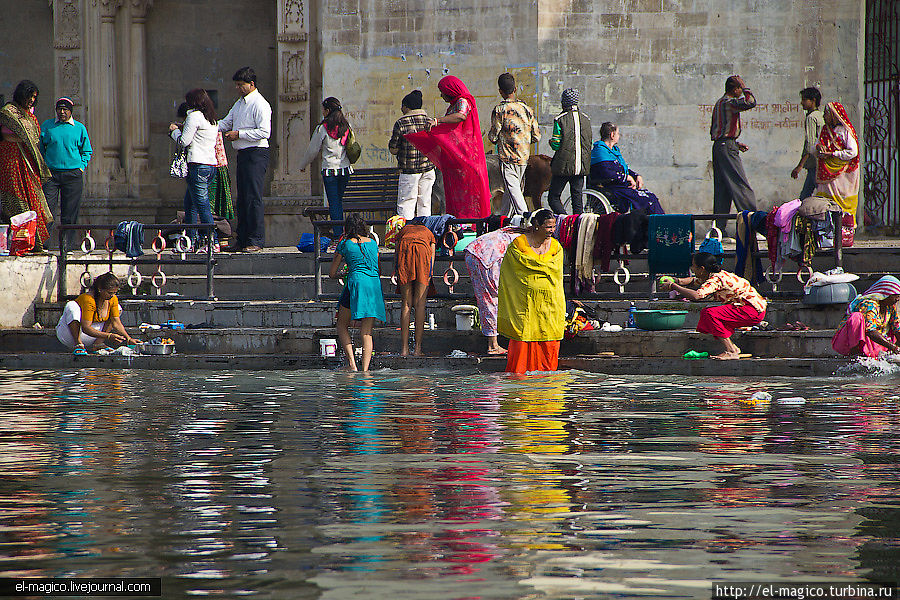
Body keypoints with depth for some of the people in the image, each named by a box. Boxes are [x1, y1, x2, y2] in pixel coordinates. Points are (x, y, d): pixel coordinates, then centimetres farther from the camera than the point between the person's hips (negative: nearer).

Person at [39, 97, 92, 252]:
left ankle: (67, 244, 4)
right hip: (51, 173, 0)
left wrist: (81, 167, 5)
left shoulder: (79, 128, 8)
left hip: (73, 175, 0)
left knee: (69, 213, 0)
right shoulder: (47, 126, 7)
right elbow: (39, 147, 14)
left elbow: (87, 151, 17)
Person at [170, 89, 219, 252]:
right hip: (212, 165, 9)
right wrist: (182, 129, 21)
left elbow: (184, 141, -10)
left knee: (203, 206, -9)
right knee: (189, 204, 16)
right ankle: (190, 240, 18)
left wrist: (175, 130, 9)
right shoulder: (213, 120, 17)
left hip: (198, 165, -9)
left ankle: (213, 242, -13)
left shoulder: (194, 116, -8)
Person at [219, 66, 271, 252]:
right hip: (242, 154, 9)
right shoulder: (239, 103, 17)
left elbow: (264, 132, -19)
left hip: (256, 154, -9)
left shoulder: (260, 105, -11)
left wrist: (238, 134, -16)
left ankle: (256, 240, -10)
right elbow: (226, 123, 20)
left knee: (253, 198, -11)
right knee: (242, 199, 10)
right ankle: (242, 240, 14)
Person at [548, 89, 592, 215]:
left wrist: (551, 142, 11)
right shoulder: (586, 119, 7)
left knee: (553, 197, 1)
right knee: (577, 197, 12)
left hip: (564, 167, -5)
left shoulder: (560, 119, -9)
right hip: (582, 167, 5)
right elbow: (588, 143, 12)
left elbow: (556, 145, -10)